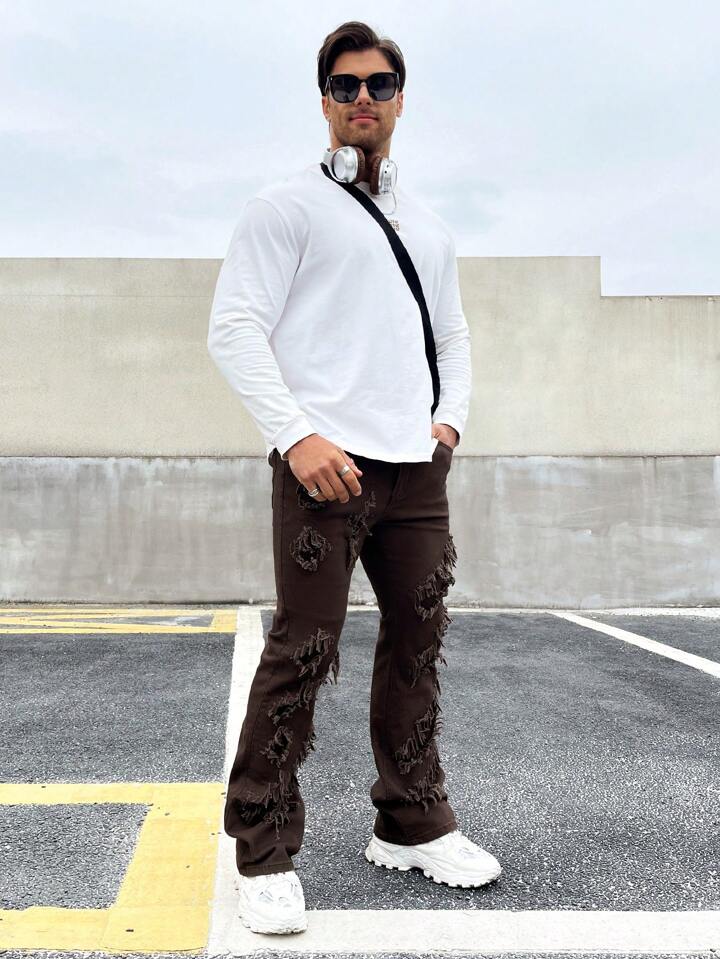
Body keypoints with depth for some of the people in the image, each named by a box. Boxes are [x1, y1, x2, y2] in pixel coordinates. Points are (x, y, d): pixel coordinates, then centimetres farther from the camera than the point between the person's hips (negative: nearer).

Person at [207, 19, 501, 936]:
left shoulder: (429, 227, 22)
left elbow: (452, 334, 29)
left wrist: (452, 415, 9)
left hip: (417, 468, 6)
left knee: (418, 643, 10)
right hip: (325, 464, -6)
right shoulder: (286, 205, 3)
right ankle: (264, 853, 7)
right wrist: (297, 436, -16)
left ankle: (412, 825, 26)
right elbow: (234, 328, -6)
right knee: (302, 654, -7)